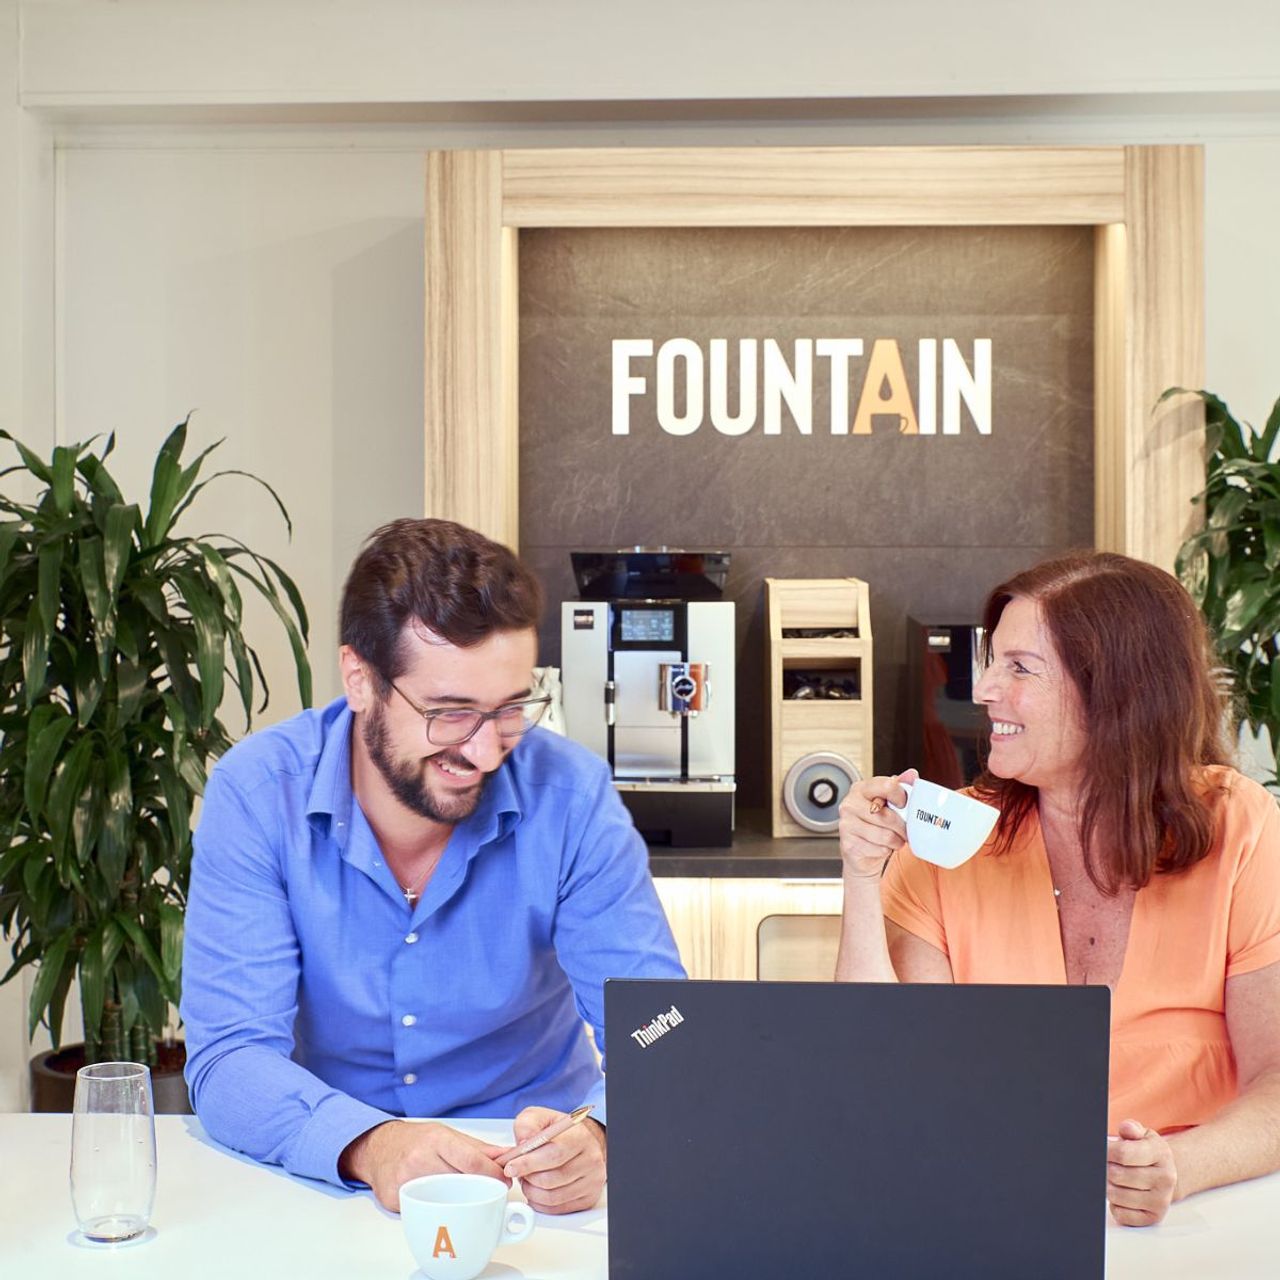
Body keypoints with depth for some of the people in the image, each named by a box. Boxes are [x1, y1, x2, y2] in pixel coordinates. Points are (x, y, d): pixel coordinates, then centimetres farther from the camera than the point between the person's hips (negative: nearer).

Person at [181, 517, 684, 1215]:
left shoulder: (571, 795, -11)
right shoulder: (257, 793, -13)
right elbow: (230, 1060, -17)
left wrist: (593, 1137, -34)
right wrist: (367, 1145, -37)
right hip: (326, 1179, 1)